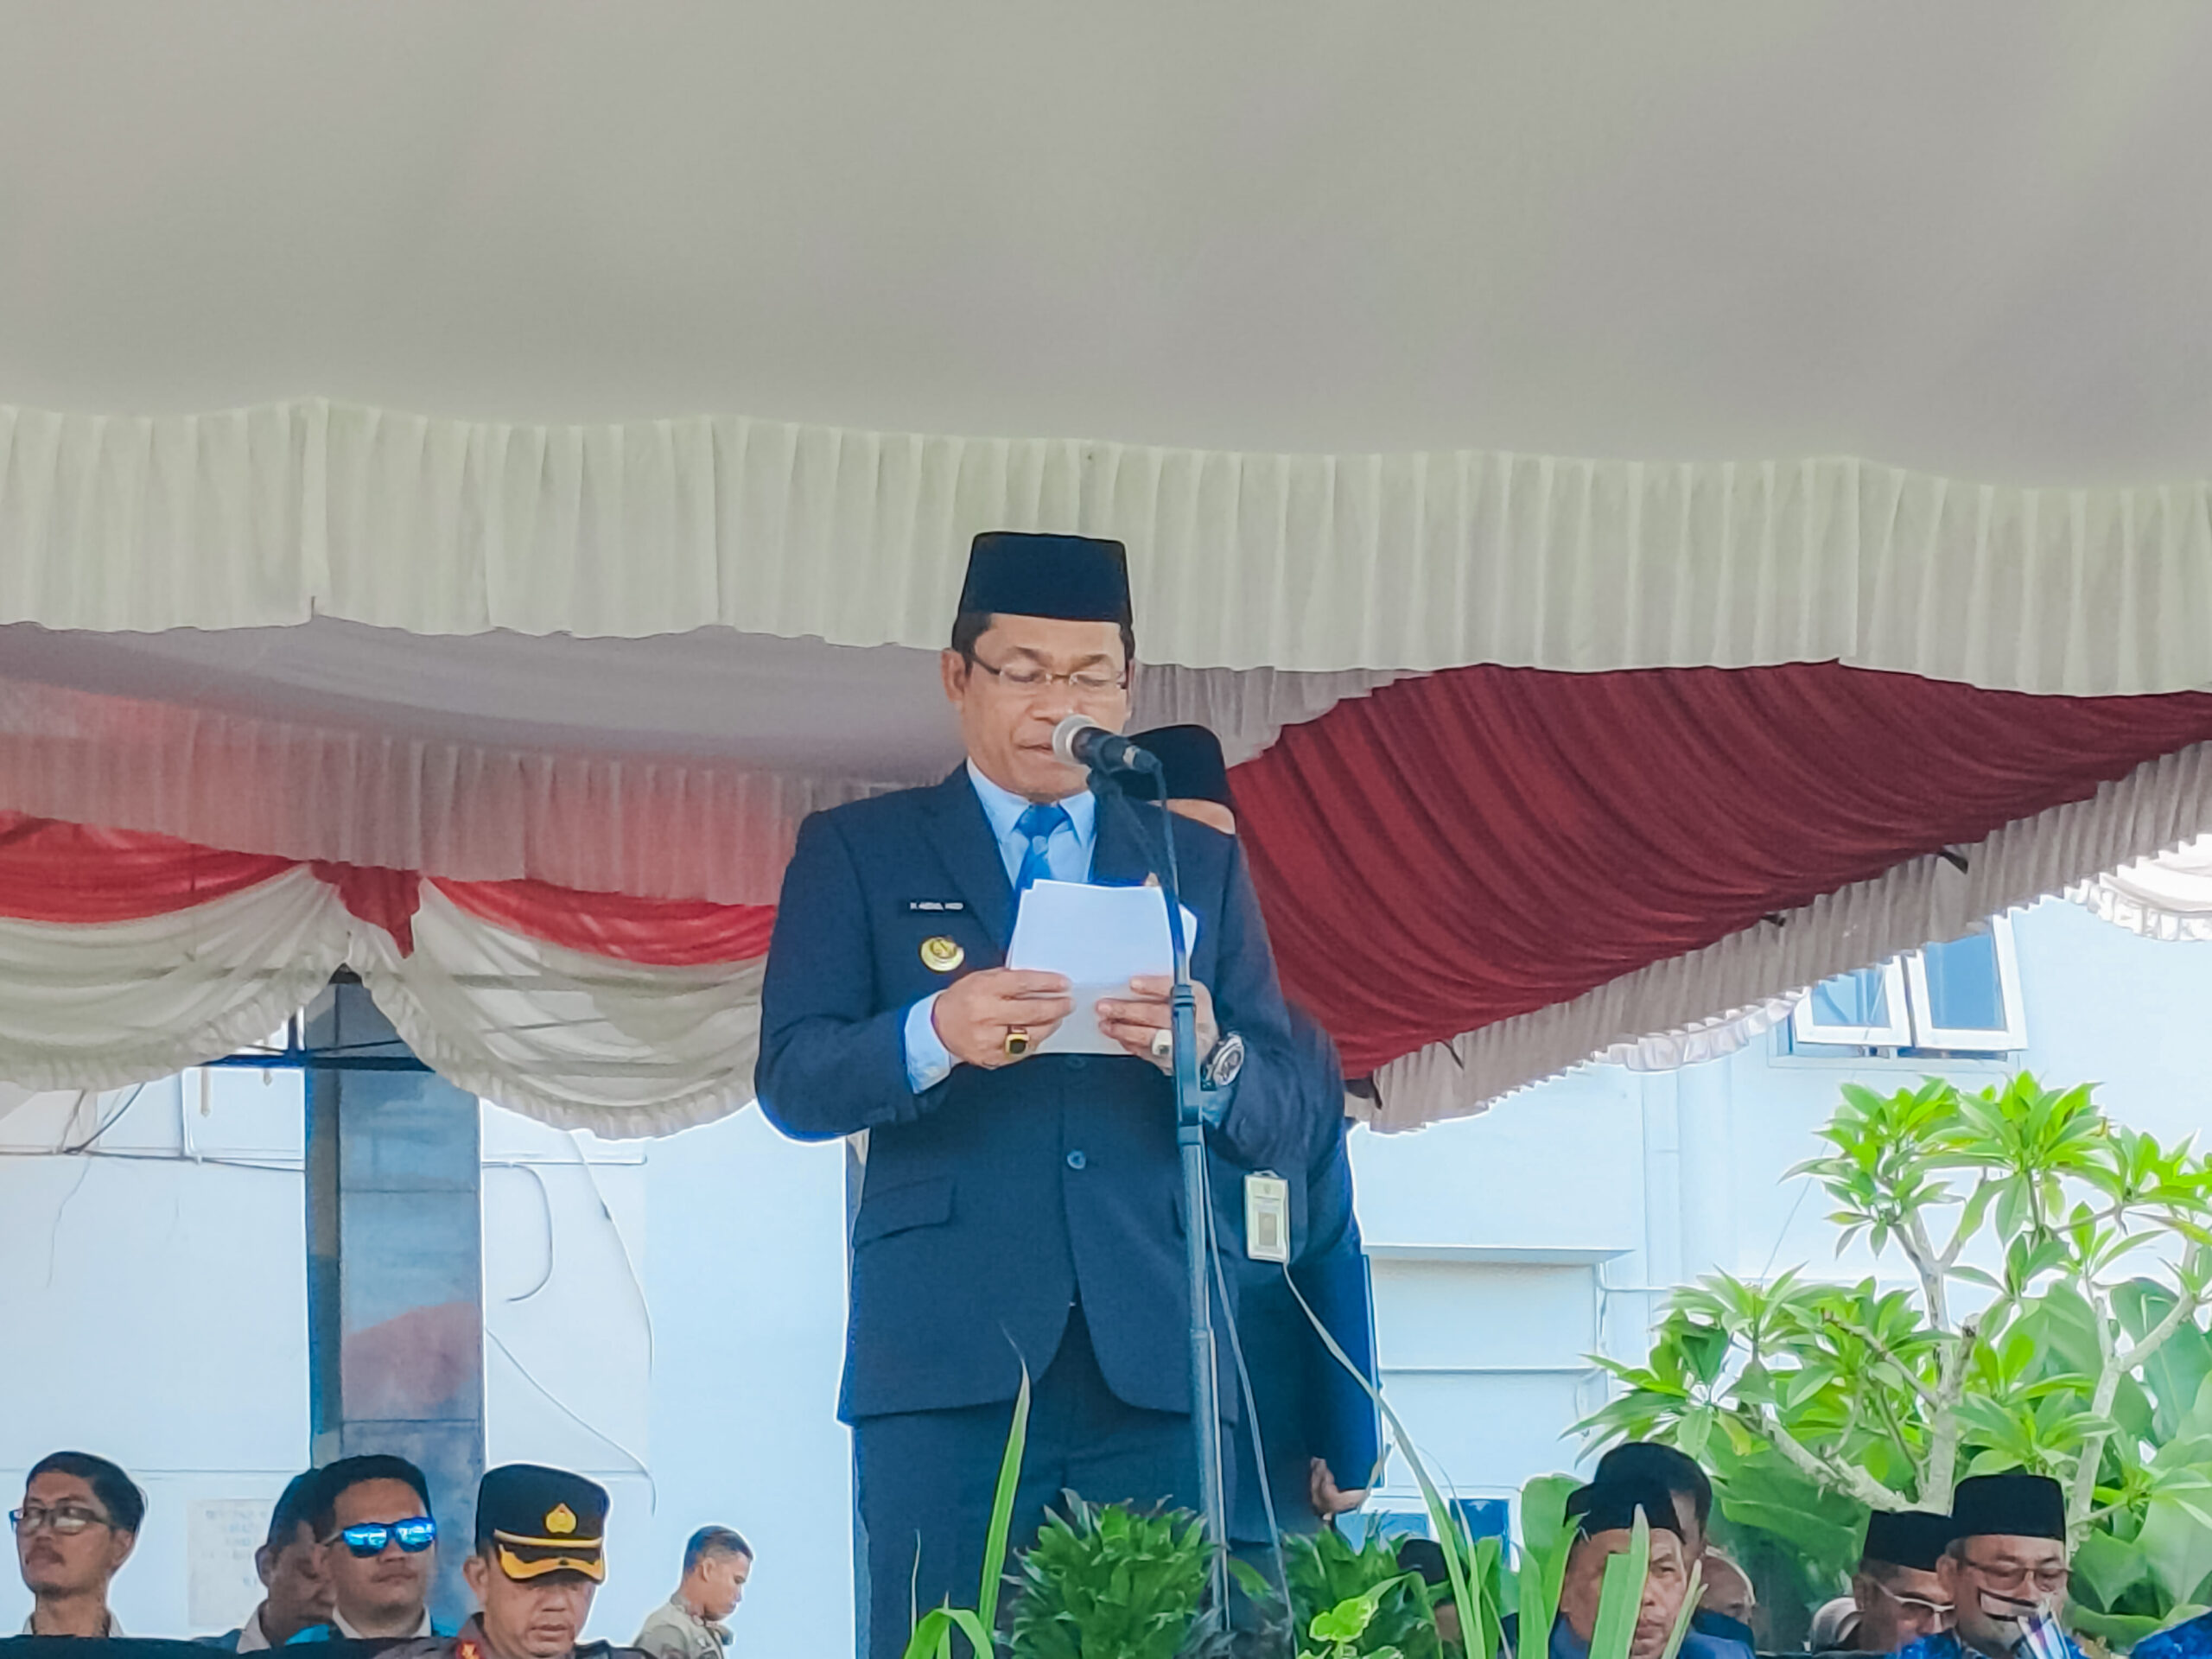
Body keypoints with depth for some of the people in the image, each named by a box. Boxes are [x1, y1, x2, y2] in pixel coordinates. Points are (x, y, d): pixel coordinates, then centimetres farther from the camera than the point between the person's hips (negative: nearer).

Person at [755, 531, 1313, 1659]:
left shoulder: (1199, 865, 19)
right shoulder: (858, 852, 13)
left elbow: (1282, 1123, 12)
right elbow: (792, 1081, 0)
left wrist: (1209, 1059, -12)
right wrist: (933, 1036, -20)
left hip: (1154, 1366, 2)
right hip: (948, 1357, -2)